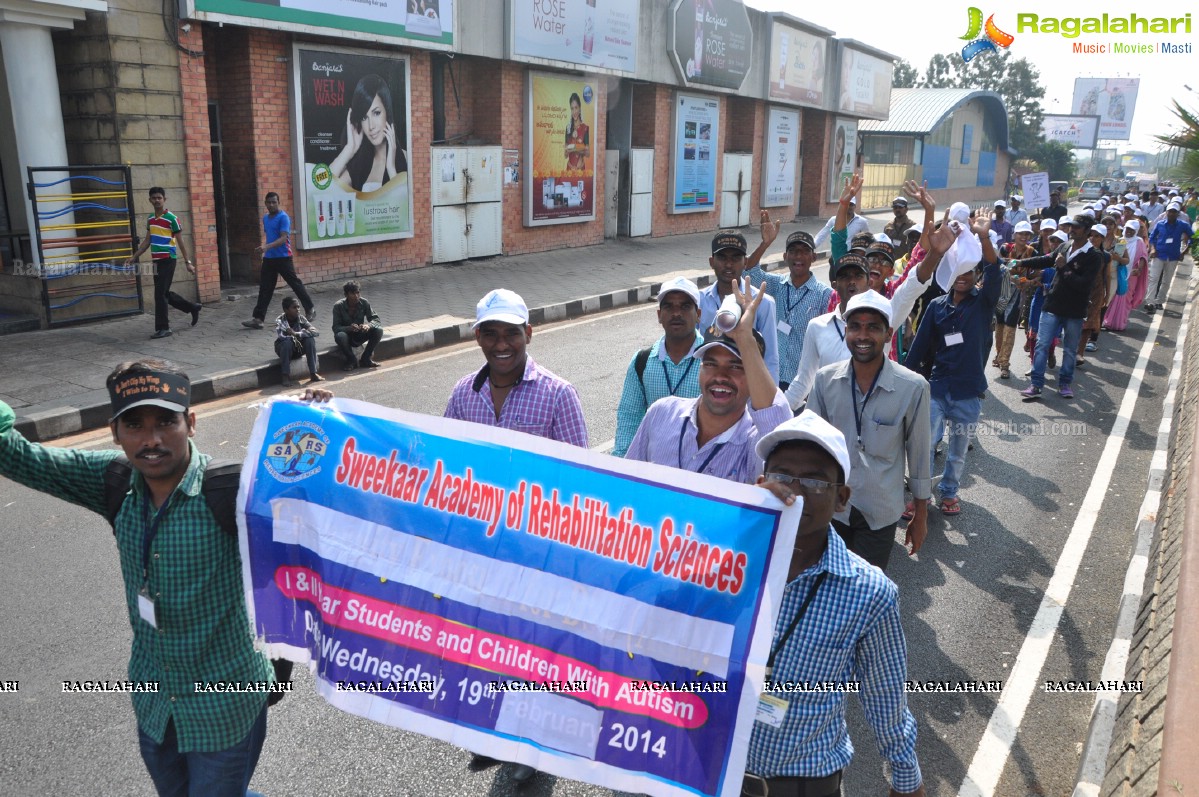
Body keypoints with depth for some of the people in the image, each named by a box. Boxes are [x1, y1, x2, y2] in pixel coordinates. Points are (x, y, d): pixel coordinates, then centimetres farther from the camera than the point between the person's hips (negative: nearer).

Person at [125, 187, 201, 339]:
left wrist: (187, 262, -7)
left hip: (168, 260, -7)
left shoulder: (172, 218, -8)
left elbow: (180, 241, -6)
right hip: (156, 260, 7)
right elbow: (147, 241, 20)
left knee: (160, 294, -9)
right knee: (164, 293, 14)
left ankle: (163, 328, -2)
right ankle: (193, 308, 32)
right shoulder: (150, 219, 12)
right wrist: (134, 257, 17)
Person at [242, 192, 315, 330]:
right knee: (264, 288, 2)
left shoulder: (283, 217, -11)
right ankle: (257, 319, 1)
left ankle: (310, 309, 21)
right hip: (268, 258, 7)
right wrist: (265, 249, 19)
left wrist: (267, 247, -32)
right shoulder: (265, 218, 13)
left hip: (283, 258, -6)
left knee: (295, 284, 4)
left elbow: (283, 238, -21)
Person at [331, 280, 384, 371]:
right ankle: (351, 361, -11)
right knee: (340, 336, -37)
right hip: (347, 335, -3)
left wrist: (368, 325, -36)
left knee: (378, 330, -23)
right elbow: (336, 328, -21)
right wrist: (349, 328, -42)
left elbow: (377, 320, -12)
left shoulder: (364, 303, -12)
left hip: (360, 336, 3)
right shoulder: (338, 306, -19)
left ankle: (365, 359, -7)